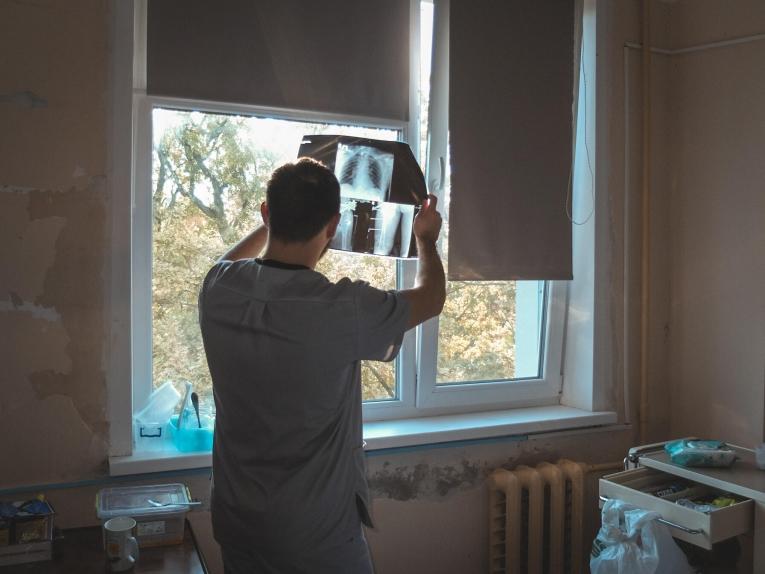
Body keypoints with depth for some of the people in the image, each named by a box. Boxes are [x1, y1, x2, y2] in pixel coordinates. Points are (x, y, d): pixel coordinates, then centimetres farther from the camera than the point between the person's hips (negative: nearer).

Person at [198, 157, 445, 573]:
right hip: (316, 536, -4)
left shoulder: (218, 289, -12)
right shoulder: (343, 310, -26)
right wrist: (425, 240, 14)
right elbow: (431, 298, -5)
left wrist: (277, 218, 27)